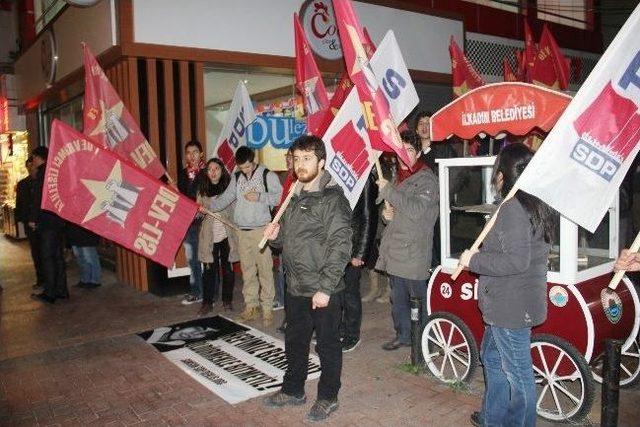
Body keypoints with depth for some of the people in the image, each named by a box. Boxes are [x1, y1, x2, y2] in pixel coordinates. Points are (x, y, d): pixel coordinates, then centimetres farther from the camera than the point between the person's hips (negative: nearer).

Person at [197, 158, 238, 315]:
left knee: (227, 268, 9)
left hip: (227, 235, -1)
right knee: (209, 269, 3)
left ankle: (227, 300, 22)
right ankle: (207, 302, 12)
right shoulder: (202, 189, 5)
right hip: (209, 236, 1)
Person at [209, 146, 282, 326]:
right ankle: (251, 305, 19)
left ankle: (268, 308, 5)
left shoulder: (267, 175, -3)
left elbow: (280, 196, -9)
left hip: (262, 230, -5)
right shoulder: (236, 177, 13)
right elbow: (225, 198, 16)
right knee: (247, 270, 9)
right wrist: (209, 206, 4)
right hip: (242, 231, 5)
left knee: (264, 269, -4)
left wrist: (260, 197, -19)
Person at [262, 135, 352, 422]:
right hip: (295, 288, 8)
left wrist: (325, 288, -21)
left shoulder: (332, 199, -13)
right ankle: (293, 390, 38)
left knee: (327, 345, 9)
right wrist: (275, 236, 0)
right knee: (294, 342, 20)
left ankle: (327, 398, 27)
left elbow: (340, 247, -18)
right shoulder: (295, 198, 12)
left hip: (323, 291, -7)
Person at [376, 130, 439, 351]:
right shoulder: (398, 176, 15)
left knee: (422, 295, 2)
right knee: (398, 297, 17)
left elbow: (416, 210, -24)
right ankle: (403, 335, 31)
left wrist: (388, 190, -20)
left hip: (414, 251, -8)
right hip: (395, 248, 8)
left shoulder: (427, 179, -10)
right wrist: (386, 213, 3)